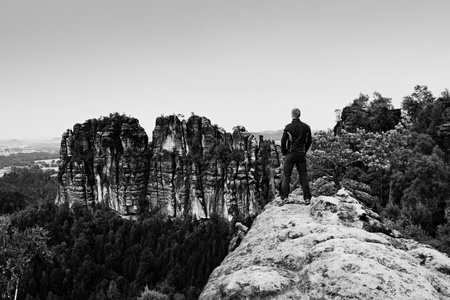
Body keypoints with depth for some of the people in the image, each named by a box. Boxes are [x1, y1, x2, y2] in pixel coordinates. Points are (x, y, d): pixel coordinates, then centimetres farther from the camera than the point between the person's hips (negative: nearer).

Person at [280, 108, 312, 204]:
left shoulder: (288, 127, -7)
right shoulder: (306, 127, 3)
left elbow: (283, 141, -6)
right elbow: (309, 141, 8)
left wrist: (283, 153, 7)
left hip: (290, 154, -2)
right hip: (301, 155, 2)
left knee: (286, 176, 5)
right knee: (303, 176, 6)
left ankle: (284, 197, 0)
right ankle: (307, 198, 2)